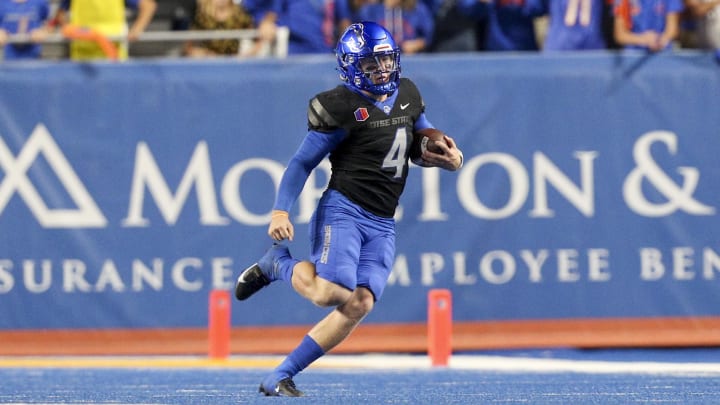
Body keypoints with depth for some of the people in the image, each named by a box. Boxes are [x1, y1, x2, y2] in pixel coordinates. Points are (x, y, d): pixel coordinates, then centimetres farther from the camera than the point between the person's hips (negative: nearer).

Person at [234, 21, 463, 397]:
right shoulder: (343, 106, -7)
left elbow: (425, 148, 27)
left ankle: (280, 377, -4)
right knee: (331, 293, -25)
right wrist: (280, 211, -16)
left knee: (360, 303, -11)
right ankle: (275, 262, 8)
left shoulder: (407, 94, 14)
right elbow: (303, 161, -4)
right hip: (343, 211, -6)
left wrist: (447, 157, 4)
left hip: (382, 225, 6)